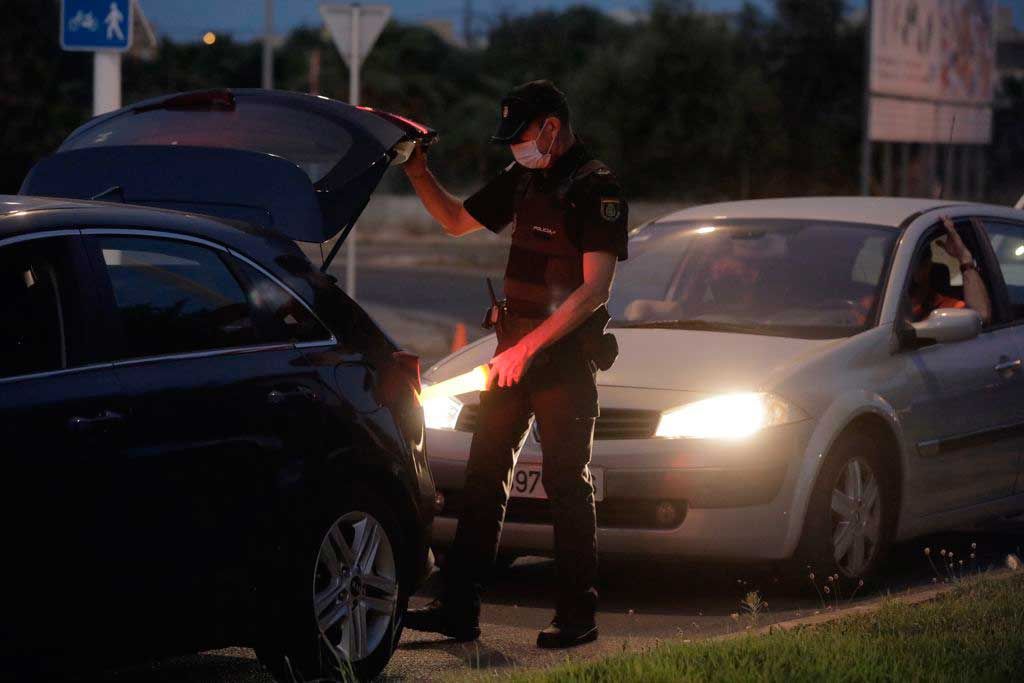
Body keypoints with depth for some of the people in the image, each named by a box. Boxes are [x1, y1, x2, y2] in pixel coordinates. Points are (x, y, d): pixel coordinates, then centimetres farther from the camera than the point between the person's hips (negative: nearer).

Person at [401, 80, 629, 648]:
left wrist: (528, 347, -21)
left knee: (567, 483, -2)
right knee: (484, 476, 5)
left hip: (566, 354, -8)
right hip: (514, 348, 8)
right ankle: (459, 608, 6)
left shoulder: (596, 189, -12)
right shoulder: (523, 178, 12)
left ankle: (577, 616, 5)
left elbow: (594, 290, -18)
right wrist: (419, 175, 9)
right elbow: (457, 221, 25)